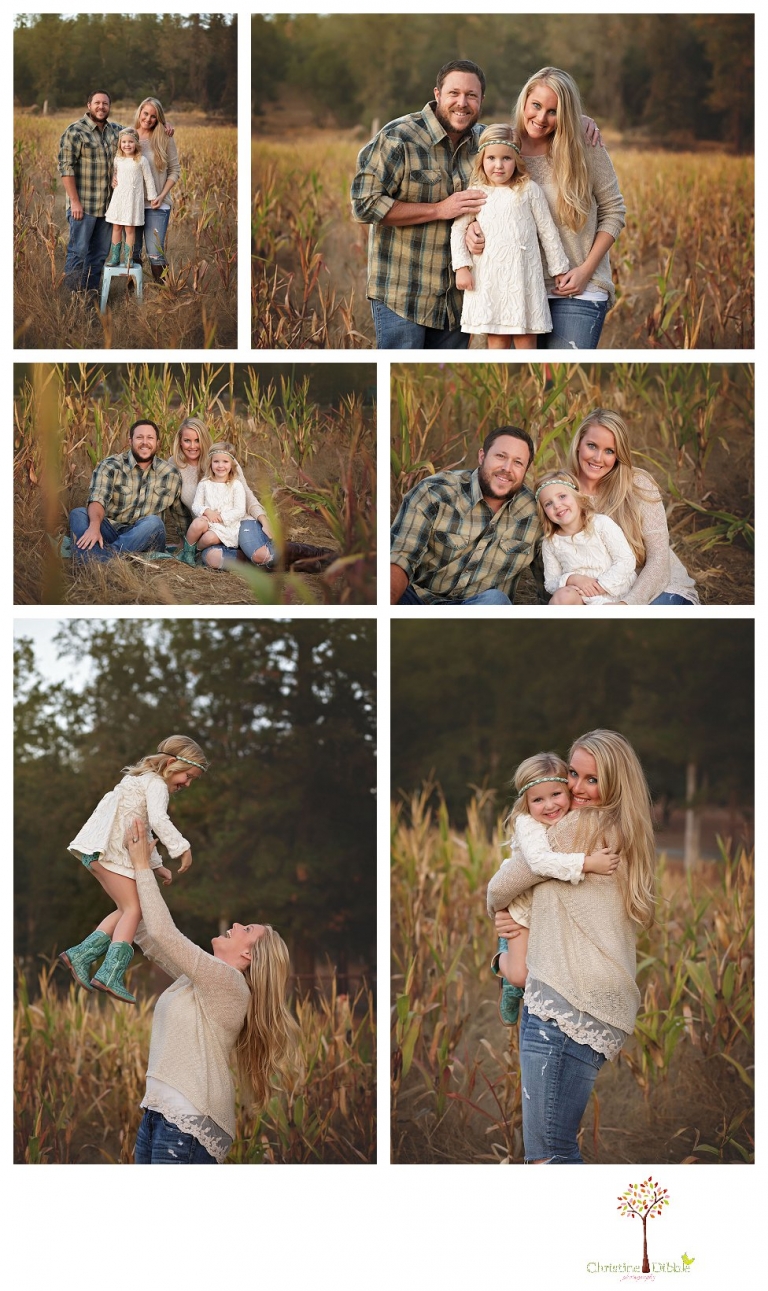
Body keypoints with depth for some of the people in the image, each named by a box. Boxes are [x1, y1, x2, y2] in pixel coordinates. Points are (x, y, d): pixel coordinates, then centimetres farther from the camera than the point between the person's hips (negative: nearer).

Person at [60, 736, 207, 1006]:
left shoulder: (143, 781, 27)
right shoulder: (157, 784, -6)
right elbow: (158, 820, -25)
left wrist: (157, 865, 27)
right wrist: (182, 848, -22)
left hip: (98, 851, 10)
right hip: (110, 850, -10)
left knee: (127, 909, 12)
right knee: (133, 909, -12)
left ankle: (81, 955, 7)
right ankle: (111, 975, -21)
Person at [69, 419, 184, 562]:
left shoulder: (170, 473, 8)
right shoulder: (110, 466, 0)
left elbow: (182, 516, 14)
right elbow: (97, 500, -17)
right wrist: (94, 526, -38)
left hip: (145, 539, 1)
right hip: (110, 532, -1)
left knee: (153, 522, -31)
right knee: (78, 514, -28)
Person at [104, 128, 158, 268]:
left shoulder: (141, 161, -5)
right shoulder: (117, 160, 4)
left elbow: (148, 179, 1)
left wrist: (152, 197, 2)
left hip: (133, 199, -4)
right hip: (118, 197, 4)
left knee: (130, 229, -2)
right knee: (116, 227, 5)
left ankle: (128, 258, 3)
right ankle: (115, 256, 11)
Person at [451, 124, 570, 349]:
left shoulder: (528, 190, 2)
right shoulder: (476, 193, 4)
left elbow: (547, 231, 6)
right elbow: (458, 229, 7)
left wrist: (559, 269, 8)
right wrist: (461, 267, -2)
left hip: (524, 276, -1)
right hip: (489, 278, 1)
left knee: (526, 341, 2)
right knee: (497, 341, 3)